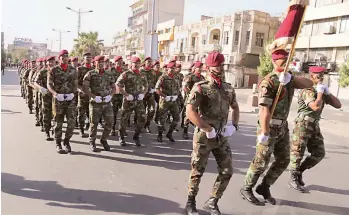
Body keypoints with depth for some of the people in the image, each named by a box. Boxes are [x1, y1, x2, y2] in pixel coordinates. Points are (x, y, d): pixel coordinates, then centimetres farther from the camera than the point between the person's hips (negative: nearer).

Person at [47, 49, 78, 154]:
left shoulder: (73, 70, 7)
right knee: (58, 123, 6)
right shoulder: (53, 70, 2)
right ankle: (58, 144, 20)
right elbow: (49, 84, -1)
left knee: (71, 122, -6)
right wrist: (55, 93, -19)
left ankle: (67, 141, 17)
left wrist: (73, 93, -8)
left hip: (70, 99, 1)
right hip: (58, 100, -1)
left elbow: (75, 84, 10)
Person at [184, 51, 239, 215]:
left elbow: (235, 108, 22)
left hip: (222, 138, 6)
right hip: (204, 137, -5)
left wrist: (234, 125, 5)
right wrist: (209, 129, -19)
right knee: (197, 172, 8)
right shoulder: (200, 87, -12)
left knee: (227, 172, 7)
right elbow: (190, 112, -21)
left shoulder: (229, 88, 7)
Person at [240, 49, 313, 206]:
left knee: (283, 160, 14)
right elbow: (264, 109, -23)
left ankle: (264, 187, 29)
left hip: (283, 126, 8)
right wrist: (264, 133, -26)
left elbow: (309, 84, 0)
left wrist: (291, 78, -16)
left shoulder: (288, 78, 9)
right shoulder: (268, 82, -17)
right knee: (261, 162, 0)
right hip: (270, 126, -8)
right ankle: (246, 189, 18)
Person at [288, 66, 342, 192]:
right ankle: (293, 179, 15)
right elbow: (316, 107, -29)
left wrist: (327, 93, -2)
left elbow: (338, 105, 8)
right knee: (297, 153, 1)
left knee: (319, 154, 8)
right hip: (302, 125, -8)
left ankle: (299, 171, 25)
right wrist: (320, 92, -16)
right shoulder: (307, 91, -14)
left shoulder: (322, 92, 12)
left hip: (315, 126, 8)